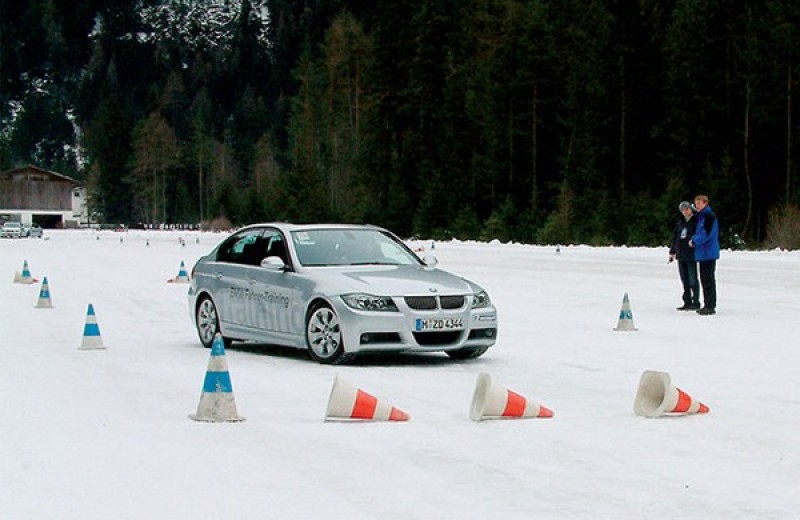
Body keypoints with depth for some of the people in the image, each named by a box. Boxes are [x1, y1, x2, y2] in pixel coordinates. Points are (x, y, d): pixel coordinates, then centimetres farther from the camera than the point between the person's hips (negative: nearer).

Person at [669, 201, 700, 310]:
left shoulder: (696, 222, -4)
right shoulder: (680, 223, 15)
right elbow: (675, 238, 20)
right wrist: (672, 252, 19)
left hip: (691, 256, -7)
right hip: (681, 256, 7)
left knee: (692, 280, -4)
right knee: (685, 280, 10)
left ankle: (696, 302, 2)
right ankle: (687, 302, 16)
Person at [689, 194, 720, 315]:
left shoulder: (709, 215, -13)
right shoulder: (701, 216, 17)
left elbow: (706, 233, -20)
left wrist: (694, 241, -8)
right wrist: (694, 240, 5)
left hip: (708, 253, -10)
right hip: (702, 253, 10)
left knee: (708, 279, -8)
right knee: (704, 279, 13)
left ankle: (710, 306, -6)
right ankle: (708, 305, 18)